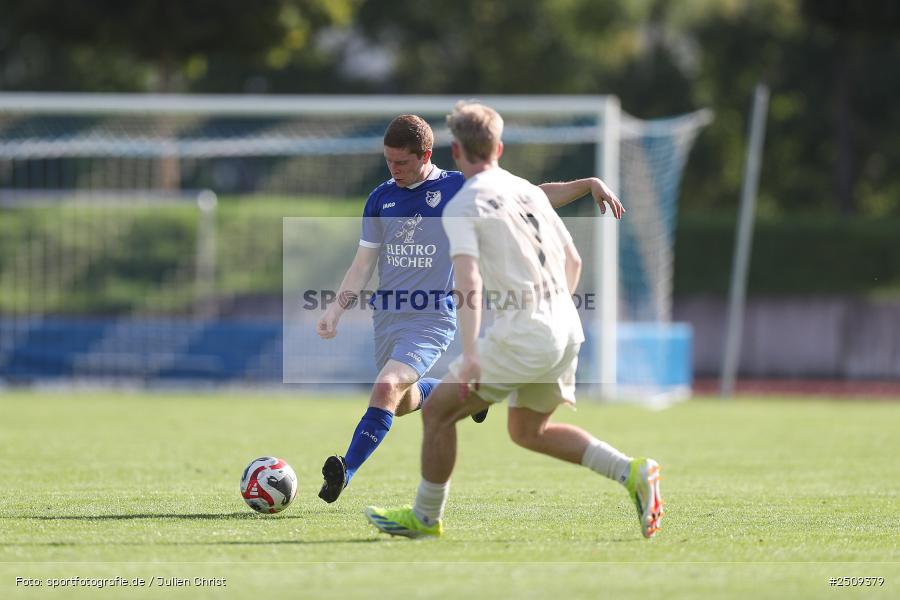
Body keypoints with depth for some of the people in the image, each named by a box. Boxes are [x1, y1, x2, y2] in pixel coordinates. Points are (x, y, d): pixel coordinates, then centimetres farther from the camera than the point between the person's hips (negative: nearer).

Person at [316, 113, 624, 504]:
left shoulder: (460, 189, -5)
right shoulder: (380, 199, 7)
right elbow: (363, 264, 12)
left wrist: (589, 184, -11)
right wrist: (336, 310, 0)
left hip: (432, 317, -6)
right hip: (387, 313, 6)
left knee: (387, 387, -25)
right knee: (403, 404, 16)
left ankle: (345, 472, -27)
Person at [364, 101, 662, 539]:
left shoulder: (462, 206, -7)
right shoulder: (530, 191, 14)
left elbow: (469, 280, -20)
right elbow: (573, 260, 20)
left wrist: (469, 355, -26)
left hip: (521, 338, -8)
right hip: (566, 330, 8)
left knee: (437, 411, 8)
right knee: (528, 431, 24)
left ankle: (425, 518, 17)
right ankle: (632, 473, 10)